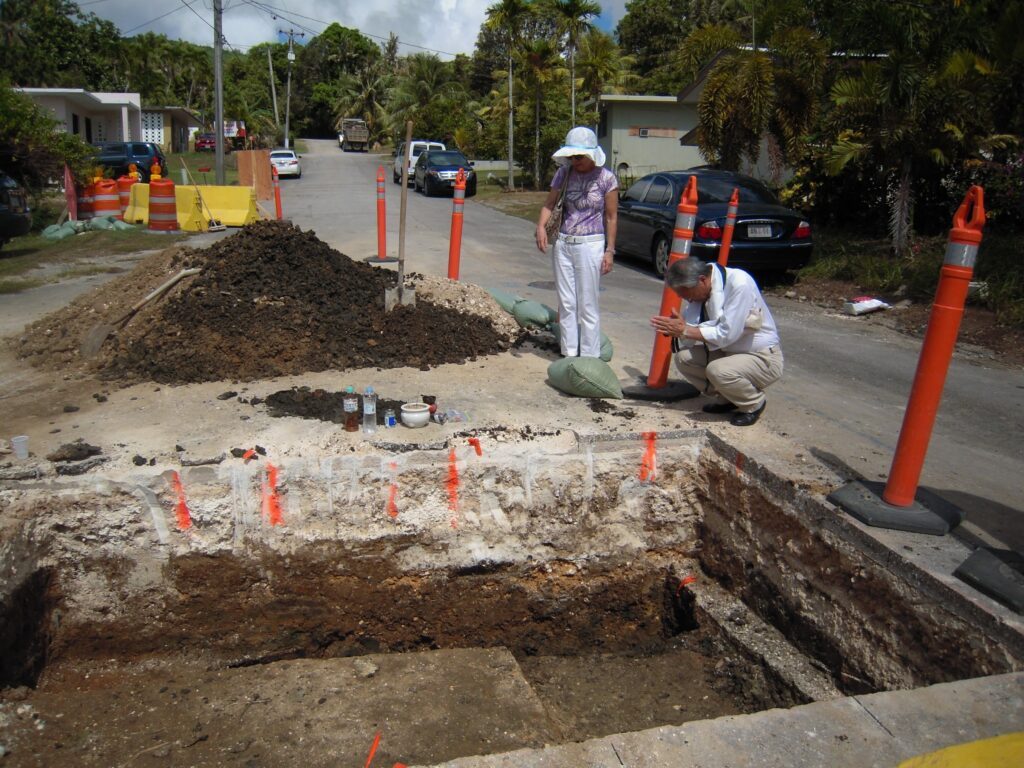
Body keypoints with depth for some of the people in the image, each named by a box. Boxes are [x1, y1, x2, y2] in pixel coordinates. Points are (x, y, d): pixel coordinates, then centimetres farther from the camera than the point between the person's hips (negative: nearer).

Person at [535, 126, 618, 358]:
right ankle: (569, 354, 17)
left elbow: (611, 217, -4)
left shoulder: (606, 178, -6)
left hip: (590, 245, -4)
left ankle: (589, 358, 9)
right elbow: (549, 203, 6)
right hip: (563, 244, 4)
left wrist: (609, 251, -7)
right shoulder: (564, 173, 4)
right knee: (566, 303, 8)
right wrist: (541, 226, -13)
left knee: (587, 306, 0)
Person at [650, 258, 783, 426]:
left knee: (717, 370, -32)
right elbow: (690, 335, -5)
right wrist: (676, 330, -27)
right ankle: (727, 398, 11)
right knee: (683, 358, -8)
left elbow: (726, 334, -29)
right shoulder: (698, 291, -4)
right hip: (729, 352, 8)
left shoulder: (739, 284, -26)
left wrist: (684, 330, -25)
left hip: (763, 358, -8)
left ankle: (754, 404, -1)